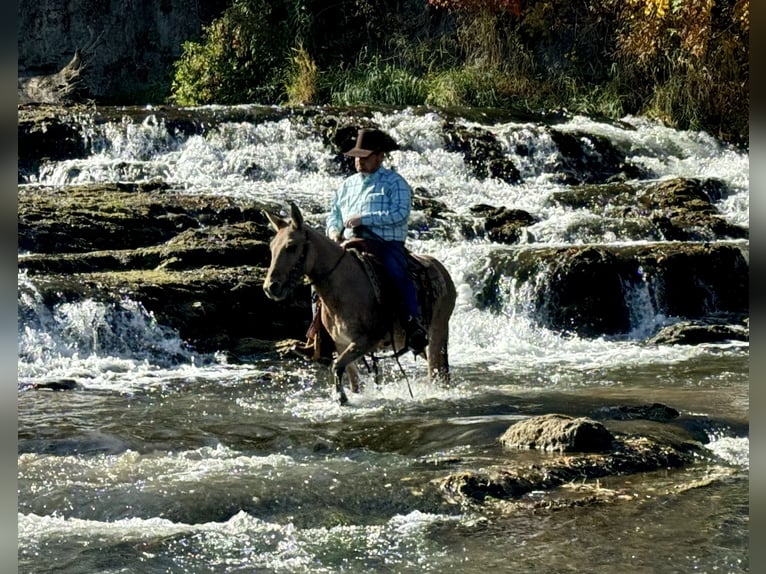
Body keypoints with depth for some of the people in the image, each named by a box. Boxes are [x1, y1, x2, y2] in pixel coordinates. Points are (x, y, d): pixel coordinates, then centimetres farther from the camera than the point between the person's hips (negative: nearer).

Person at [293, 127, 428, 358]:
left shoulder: (395, 182, 1)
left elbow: (400, 212, -14)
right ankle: (318, 335, -5)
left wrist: (364, 218, -19)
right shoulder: (348, 185, 21)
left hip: (387, 244, -5)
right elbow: (334, 213, 27)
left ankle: (414, 324, -31)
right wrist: (333, 230, 3)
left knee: (398, 275, -34)